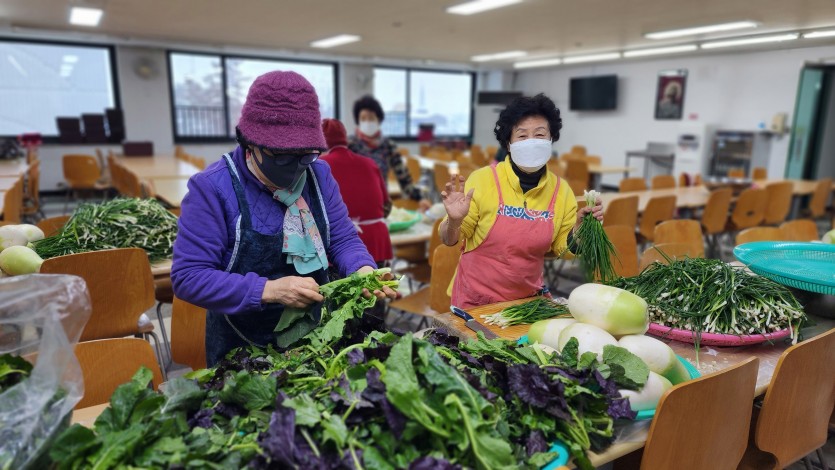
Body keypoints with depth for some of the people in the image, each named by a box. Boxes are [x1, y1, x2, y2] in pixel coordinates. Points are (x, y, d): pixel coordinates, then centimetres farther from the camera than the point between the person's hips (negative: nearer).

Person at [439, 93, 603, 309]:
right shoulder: (482, 180, -16)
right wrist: (454, 221, -28)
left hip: (528, 297, 3)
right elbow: (450, 240, -8)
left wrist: (580, 227, -13)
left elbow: (563, 249, 5)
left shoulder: (561, 190, -7)